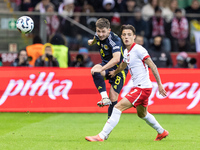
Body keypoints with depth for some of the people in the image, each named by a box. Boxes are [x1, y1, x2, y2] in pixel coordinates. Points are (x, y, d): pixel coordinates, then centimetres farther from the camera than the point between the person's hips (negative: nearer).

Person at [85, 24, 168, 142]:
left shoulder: (138, 49, -15)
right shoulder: (126, 52, 10)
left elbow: (153, 66, -15)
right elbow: (123, 65, 32)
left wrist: (159, 84, -16)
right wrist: (114, 72, 43)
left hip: (143, 88, -10)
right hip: (139, 87, 10)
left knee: (118, 107, -16)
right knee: (142, 114, 27)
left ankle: (102, 136, -17)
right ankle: (162, 132, 46)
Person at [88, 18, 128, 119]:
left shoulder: (115, 40, -28)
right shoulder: (98, 35, -5)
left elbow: (116, 59, -43)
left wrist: (101, 69, -49)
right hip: (106, 65, 6)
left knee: (113, 98, -10)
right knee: (94, 71, -31)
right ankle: (104, 97, -38)